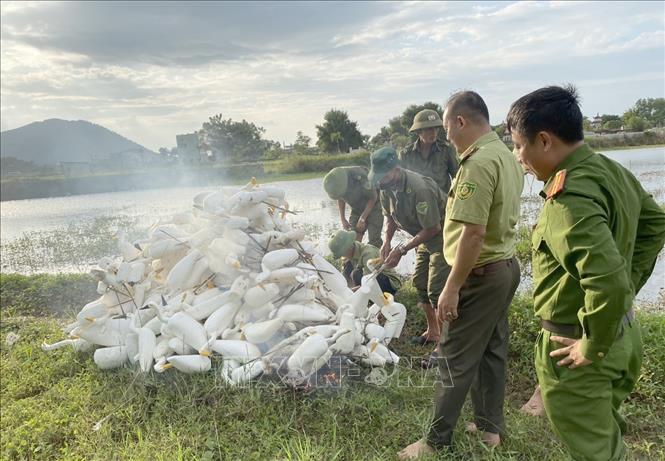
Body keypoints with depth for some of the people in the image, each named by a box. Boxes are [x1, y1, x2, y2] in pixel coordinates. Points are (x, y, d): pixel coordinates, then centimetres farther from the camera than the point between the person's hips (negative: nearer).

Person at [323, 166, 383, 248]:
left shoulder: (359, 178, -36)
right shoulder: (334, 182, -18)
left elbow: (374, 196, -21)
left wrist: (362, 219, -20)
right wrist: (342, 219, 0)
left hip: (373, 206, -5)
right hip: (357, 208, 5)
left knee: (373, 240, -10)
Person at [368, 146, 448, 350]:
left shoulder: (419, 188, -33)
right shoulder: (386, 187, -7)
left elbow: (433, 228, -28)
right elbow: (390, 216, 9)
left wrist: (402, 249, -26)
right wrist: (387, 242, -7)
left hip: (443, 235, -9)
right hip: (426, 236, 9)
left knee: (436, 289, -10)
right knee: (419, 282, 14)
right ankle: (432, 331, 29)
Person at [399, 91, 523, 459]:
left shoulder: (478, 162, -21)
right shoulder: (506, 155, 10)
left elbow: (474, 234, -27)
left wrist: (452, 287, -21)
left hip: (480, 274, -10)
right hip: (506, 265, 10)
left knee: (456, 359, 0)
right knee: (492, 350, 18)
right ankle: (490, 427, 31)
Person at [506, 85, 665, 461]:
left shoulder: (569, 197, -28)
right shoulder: (612, 170, 2)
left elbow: (608, 280, -35)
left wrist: (592, 348, -21)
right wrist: (630, 285, 13)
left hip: (584, 345, -9)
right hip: (624, 331, 9)